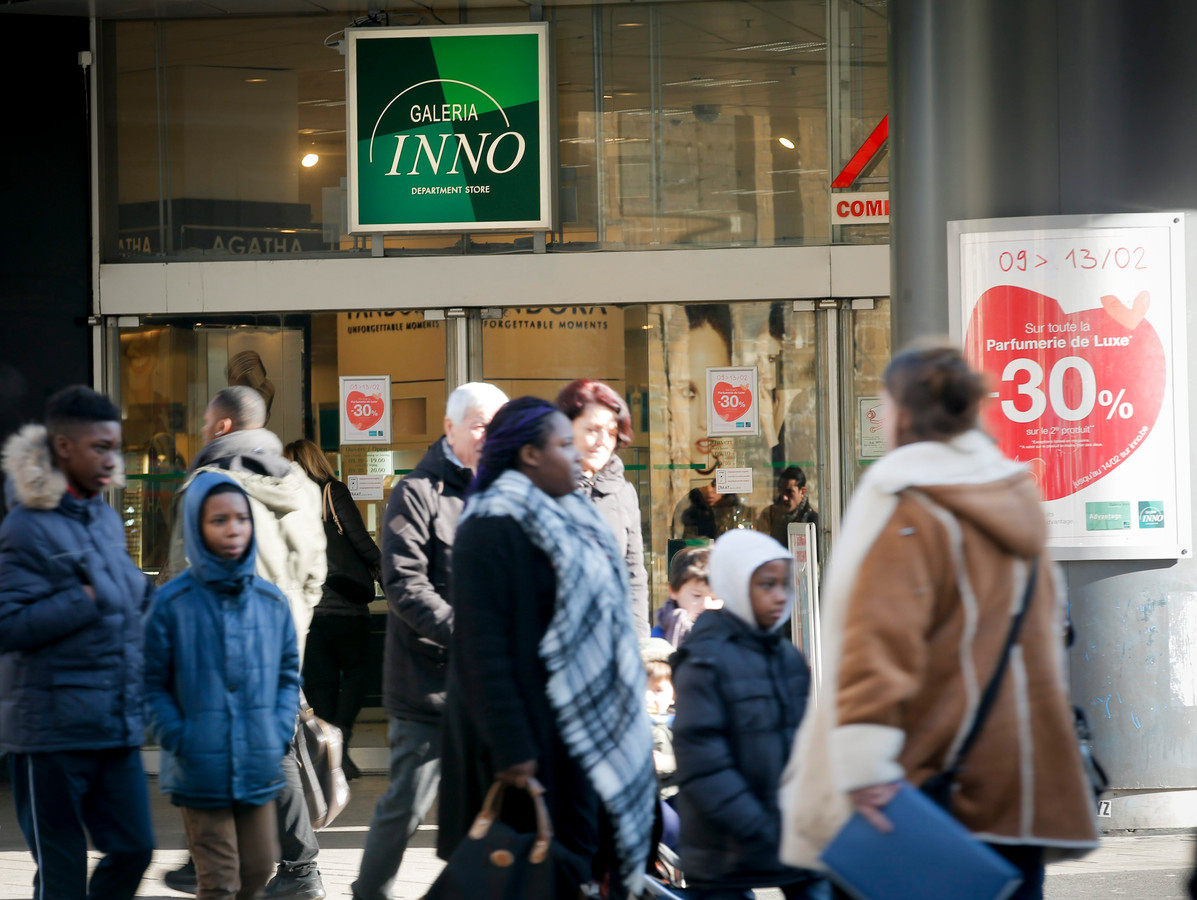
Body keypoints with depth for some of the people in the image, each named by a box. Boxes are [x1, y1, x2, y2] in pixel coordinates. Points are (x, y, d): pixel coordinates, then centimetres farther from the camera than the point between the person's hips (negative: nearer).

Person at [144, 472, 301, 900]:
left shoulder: (271, 601, 4)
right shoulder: (172, 603, -8)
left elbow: (288, 674, 12)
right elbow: (152, 685, -5)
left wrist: (279, 733, 0)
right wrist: (180, 741, -13)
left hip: (259, 767, 4)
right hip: (200, 769, -4)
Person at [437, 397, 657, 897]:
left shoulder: (568, 522, 13)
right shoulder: (491, 531, -14)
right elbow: (482, 646, -19)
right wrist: (509, 747, -23)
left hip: (583, 722, 9)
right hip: (532, 729, -9)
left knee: (577, 854, 10)